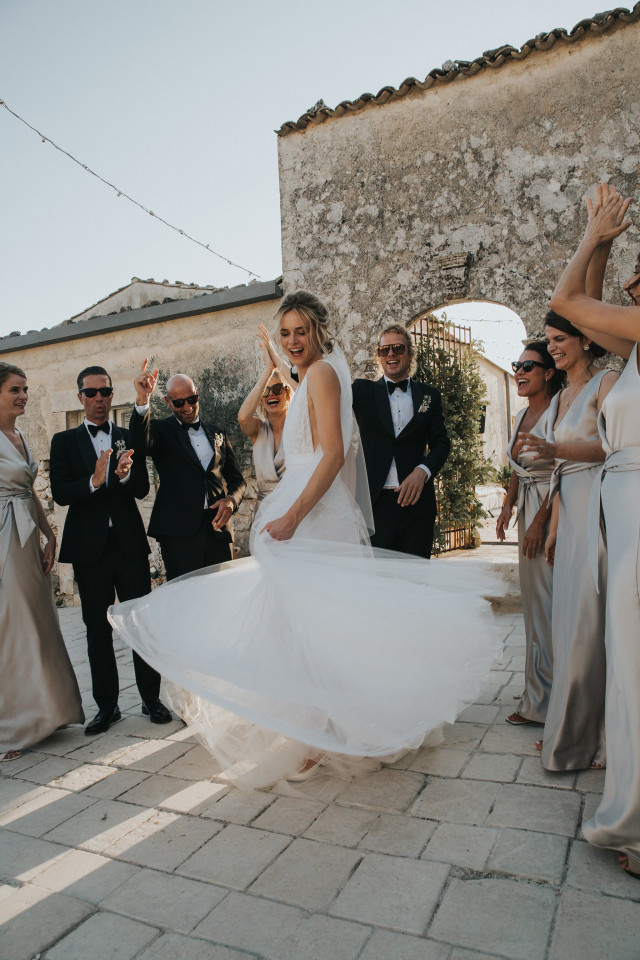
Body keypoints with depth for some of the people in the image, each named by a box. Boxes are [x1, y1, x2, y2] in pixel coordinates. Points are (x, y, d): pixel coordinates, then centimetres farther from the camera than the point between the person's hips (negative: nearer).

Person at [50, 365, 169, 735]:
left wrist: (124, 474, -23)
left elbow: (143, 489, -2)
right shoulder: (65, 441, 6)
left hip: (130, 542, 0)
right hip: (89, 547, 0)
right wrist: (93, 481, -25)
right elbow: (60, 493, -6)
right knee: (97, 628, 8)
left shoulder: (130, 439, 8)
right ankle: (107, 706, 19)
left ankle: (152, 699, 16)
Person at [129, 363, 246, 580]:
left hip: (218, 528, 4)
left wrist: (231, 500, -3)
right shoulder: (161, 430, 7)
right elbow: (142, 441, -17)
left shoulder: (217, 434, 18)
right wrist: (142, 401, -34)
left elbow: (237, 479, 20)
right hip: (179, 532, -3)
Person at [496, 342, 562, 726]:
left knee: (547, 604, -4)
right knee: (533, 602, 13)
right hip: (528, 511, 9)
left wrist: (539, 521, -19)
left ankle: (544, 701, 10)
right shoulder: (522, 414, 14)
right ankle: (536, 698, 25)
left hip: (552, 513, -9)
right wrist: (508, 506, 10)